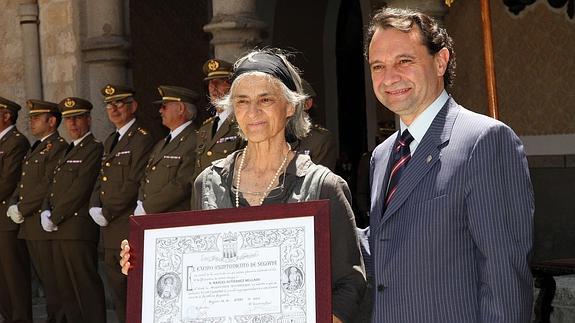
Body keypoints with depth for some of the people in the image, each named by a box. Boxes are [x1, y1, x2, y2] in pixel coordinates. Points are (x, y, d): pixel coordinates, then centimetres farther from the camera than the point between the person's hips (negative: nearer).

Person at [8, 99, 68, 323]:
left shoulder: (58, 148, -11)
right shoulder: (34, 149, 21)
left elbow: (48, 186, -18)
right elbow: (23, 183, 20)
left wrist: (22, 210, -15)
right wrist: (14, 204, 2)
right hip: (29, 225, 9)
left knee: (52, 278, -6)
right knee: (43, 277, 12)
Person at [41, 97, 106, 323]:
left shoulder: (94, 149, -8)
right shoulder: (67, 152, 22)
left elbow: (80, 189, -16)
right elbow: (53, 187, 21)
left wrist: (55, 218, -13)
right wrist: (45, 212, 2)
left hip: (79, 229, -9)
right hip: (59, 230, 9)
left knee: (86, 286, -8)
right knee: (65, 287, 11)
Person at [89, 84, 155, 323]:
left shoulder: (142, 139, -11)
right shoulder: (110, 141, 18)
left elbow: (134, 184, -17)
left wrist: (107, 213, -15)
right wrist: (95, 208, 1)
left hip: (130, 229, -9)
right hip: (110, 231, 9)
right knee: (117, 289, 13)